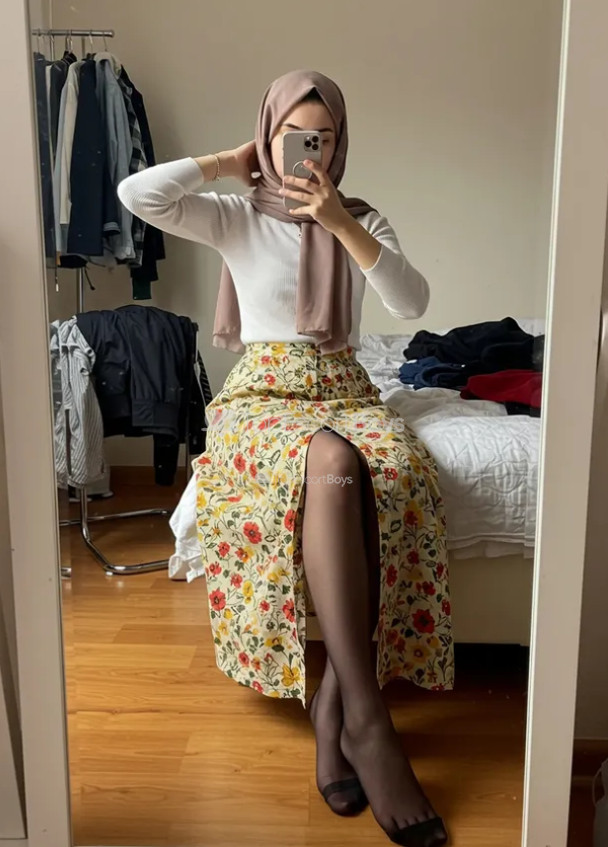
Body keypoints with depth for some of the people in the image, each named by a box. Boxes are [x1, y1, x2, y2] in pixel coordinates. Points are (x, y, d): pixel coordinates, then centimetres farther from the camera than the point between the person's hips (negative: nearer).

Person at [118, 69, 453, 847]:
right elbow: (136, 193, -8)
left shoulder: (362, 219, 15)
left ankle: (333, 702, -27)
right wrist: (232, 163, 3)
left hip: (344, 392, 3)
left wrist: (341, 224, -11)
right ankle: (367, 717, -35)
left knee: (398, 472, -35)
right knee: (331, 465, -39)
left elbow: (413, 303, -2)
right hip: (261, 395, -2)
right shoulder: (236, 216, 9)